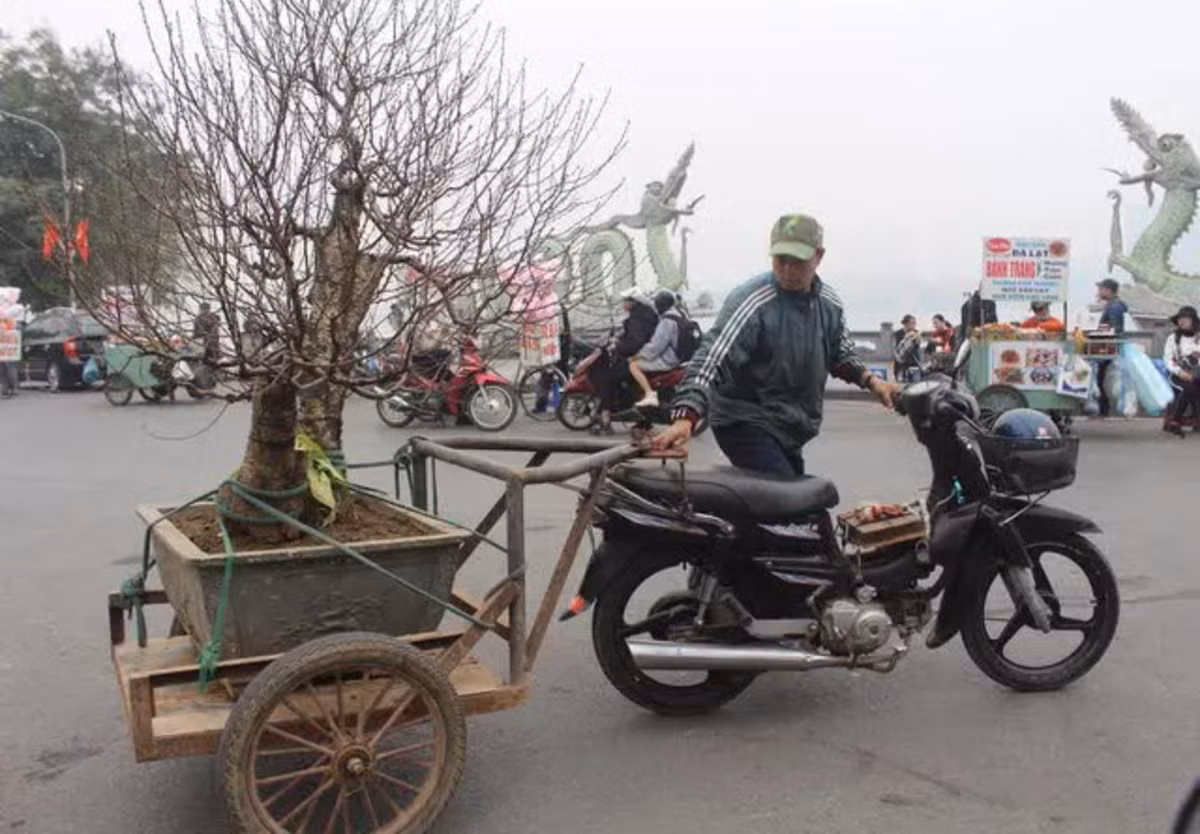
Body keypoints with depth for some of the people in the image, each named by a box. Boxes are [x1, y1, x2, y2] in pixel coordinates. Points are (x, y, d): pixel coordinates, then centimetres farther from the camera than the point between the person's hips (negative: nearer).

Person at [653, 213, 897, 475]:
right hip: (747, 425, -8)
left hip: (792, 429, 8)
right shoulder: (751, 302, -20)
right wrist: (686, 418, -43)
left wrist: (870, 380, 0)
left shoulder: (829, 302, 3)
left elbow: (840, 354, 19)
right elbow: (711, 359, -30)